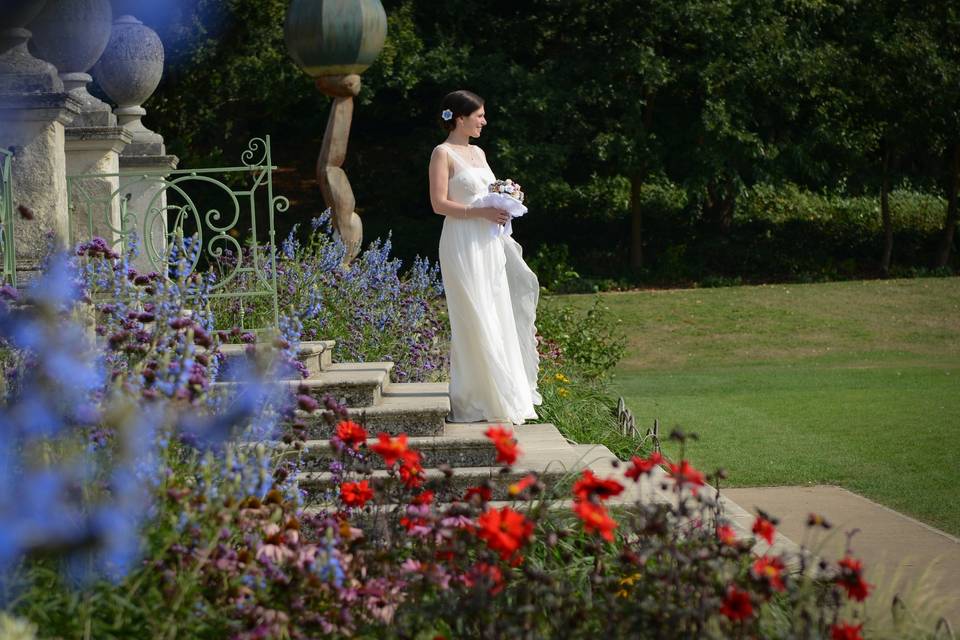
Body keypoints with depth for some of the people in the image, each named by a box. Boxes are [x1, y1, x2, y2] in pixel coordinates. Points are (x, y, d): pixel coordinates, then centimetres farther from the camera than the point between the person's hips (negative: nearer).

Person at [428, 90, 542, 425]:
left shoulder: (478, 153, 17)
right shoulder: (443, 154, -7)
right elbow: (439, 203, -14)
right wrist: (481, 212, -20)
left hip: (489, 243, 8)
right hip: (463, 245, -8)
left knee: (497, 319, 7)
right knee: (474, 323, -8)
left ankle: (501, 397, 13)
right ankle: (473, 401, -3)